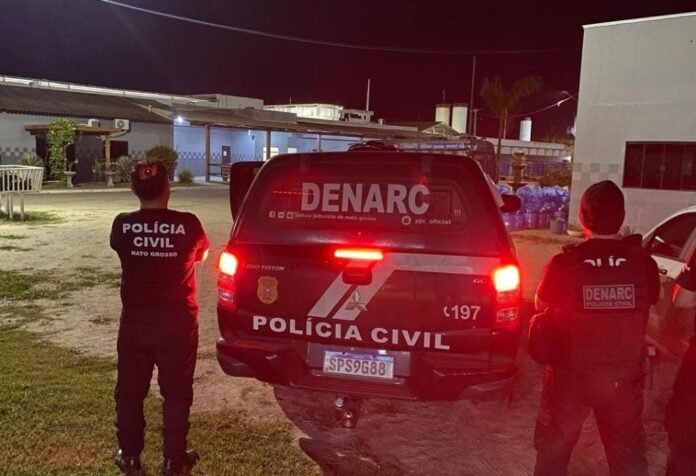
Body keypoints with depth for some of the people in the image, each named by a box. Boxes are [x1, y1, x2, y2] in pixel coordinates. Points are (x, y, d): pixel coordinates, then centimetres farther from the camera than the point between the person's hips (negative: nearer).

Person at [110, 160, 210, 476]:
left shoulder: (122, 225, -8)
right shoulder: (187, 224, -13)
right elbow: (201, 255, 7)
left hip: (135, 320, 2)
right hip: (178, 322, -2)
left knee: (129, 391, 17)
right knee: (176, 392, 11)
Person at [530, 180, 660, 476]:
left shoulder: (564, 264, -19)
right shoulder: (644, 264, -12)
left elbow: (541, 305, -1)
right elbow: (649, 304, 6)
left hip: (571, 375, -2)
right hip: (624, 376, 2)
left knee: (553, 450, 19)